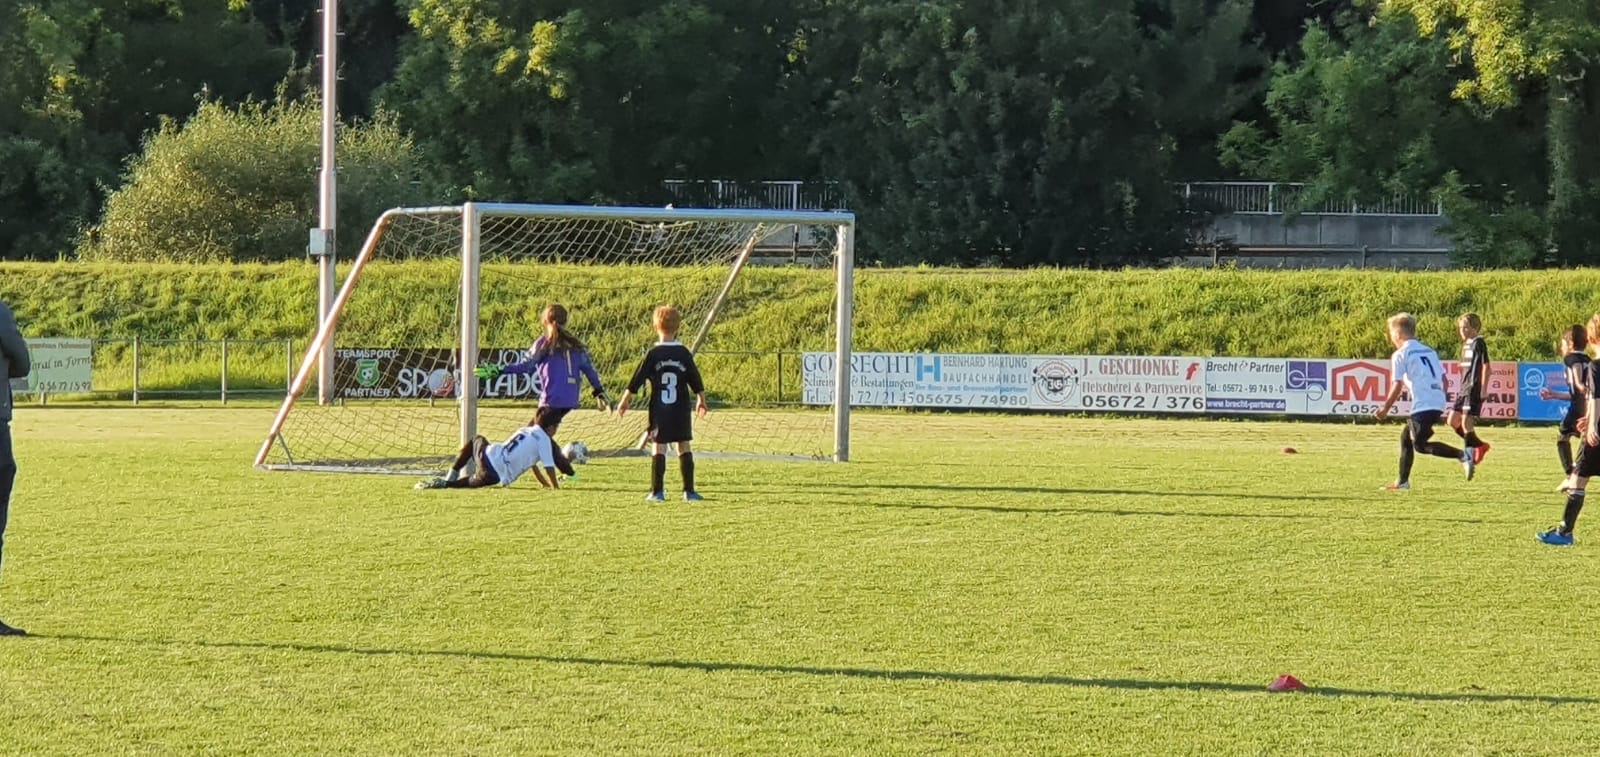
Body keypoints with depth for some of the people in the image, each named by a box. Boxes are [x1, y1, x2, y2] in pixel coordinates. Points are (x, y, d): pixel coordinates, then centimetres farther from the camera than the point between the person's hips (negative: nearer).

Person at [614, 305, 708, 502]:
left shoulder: (653, 354, -7)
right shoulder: (684, 354, -2)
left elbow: (636, 381, -3)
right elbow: (696, 383, 5)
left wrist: (624, 401, 8)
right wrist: (701, 400, 21)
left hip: (659, 412, -1)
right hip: (681, 411, 1)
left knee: (658, 448, 2)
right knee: (684, 447, 7)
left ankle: (657, 491, 0)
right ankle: (689, 491, 5)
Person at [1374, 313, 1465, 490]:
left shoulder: (1401, 354, -2)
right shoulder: (1429, 351, 20)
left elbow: (1397, 386, -7)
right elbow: (1443, 379, 17)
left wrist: (1385, 409, 1)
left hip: (1422, 404, -8)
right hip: (1438, 403, 8)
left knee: (1420, 445, -5)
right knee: (1406, 436, 19)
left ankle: (1462, 456, -22)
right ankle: (1402, 481, 21)